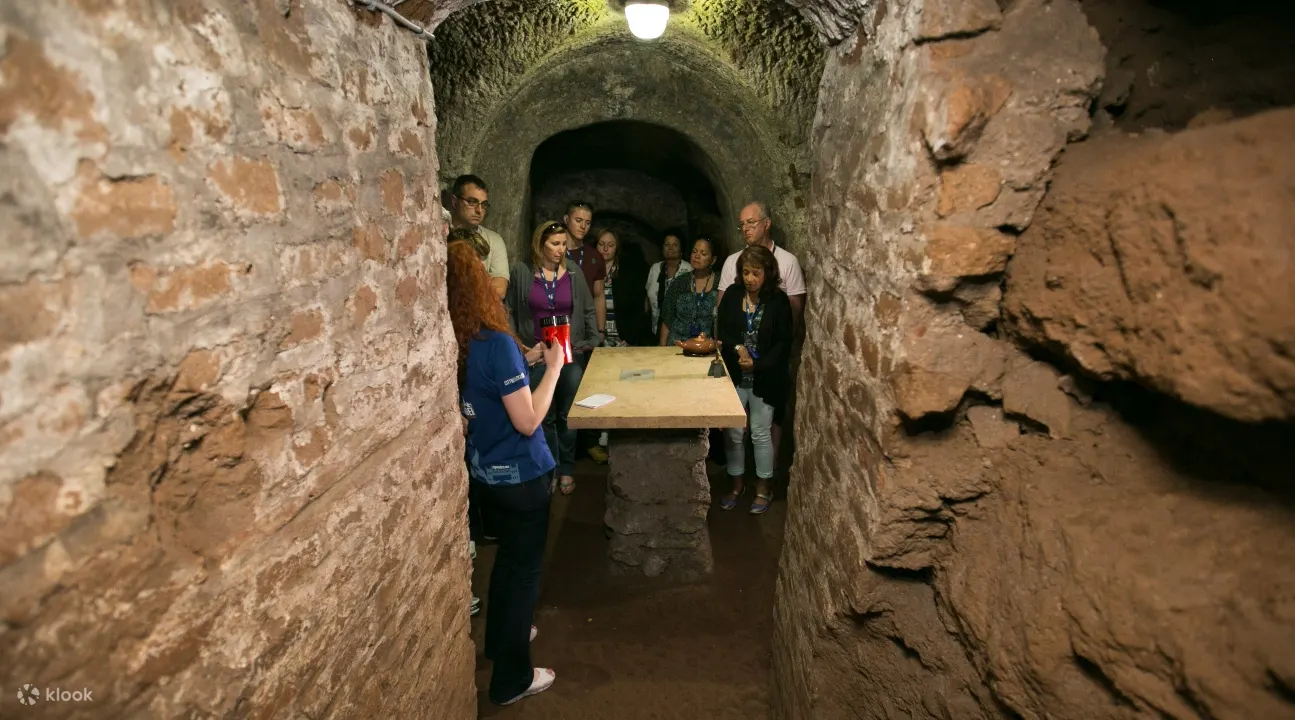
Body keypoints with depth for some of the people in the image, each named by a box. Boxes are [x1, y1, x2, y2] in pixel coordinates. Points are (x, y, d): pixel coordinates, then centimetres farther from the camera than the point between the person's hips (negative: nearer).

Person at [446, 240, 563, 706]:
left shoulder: (450, 343, -4)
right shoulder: (495, 342, -27)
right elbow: (527, 421, -25)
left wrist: (524, 361, 8)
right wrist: (553, 368, -16)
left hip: (484, 471, 7)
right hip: (521, 475, -7)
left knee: (507, 556, 27)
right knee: (524, 568, 11)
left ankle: (499, 638, 48)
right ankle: (511, 678, 26)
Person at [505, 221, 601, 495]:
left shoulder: (573, 270, 1)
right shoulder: (521, 270, -3)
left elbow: (588, 310, 6)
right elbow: (510, 310, 3)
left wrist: (593, 341, 1)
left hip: (571, 353, 1)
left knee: (567, 415, 5)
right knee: (544, 416, 8)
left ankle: (566, 470, 21)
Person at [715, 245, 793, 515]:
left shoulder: (778, 301, -7)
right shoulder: (732, 295, 0)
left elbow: (783, 342, -8)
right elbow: (721, 332, -1)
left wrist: (758, 364, -18)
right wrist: (738, 348, -19)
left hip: (764, 379, -2)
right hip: (733, 377, 3)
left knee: (761, 434, 7)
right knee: (732, 433, 9)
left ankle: (764, 488, 24)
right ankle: (736, 484, 28)